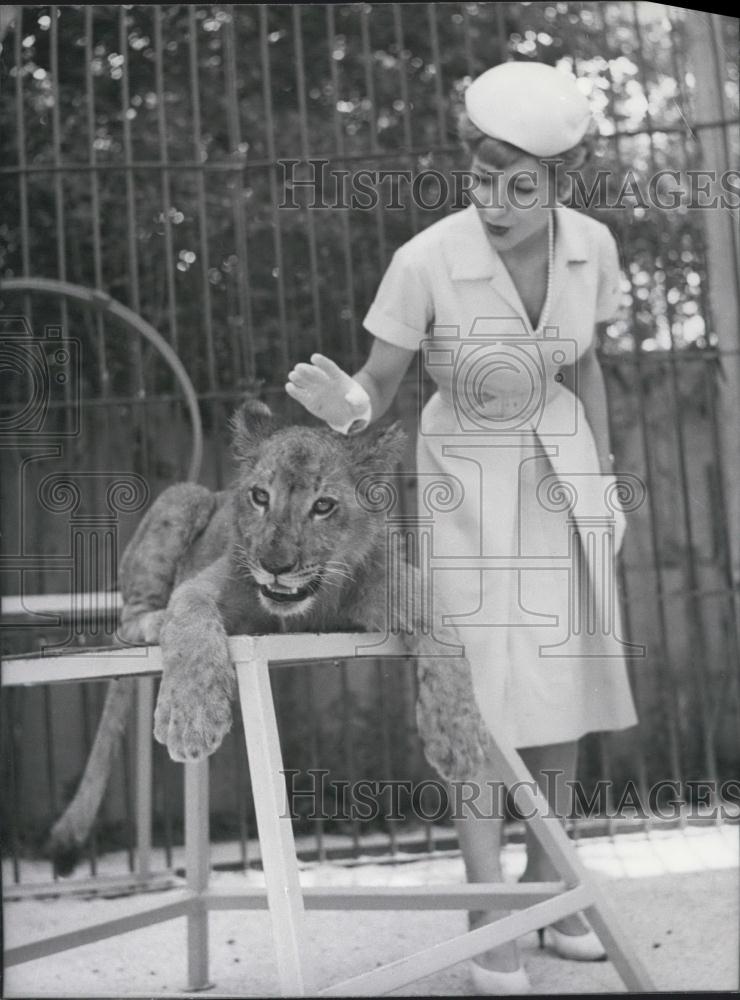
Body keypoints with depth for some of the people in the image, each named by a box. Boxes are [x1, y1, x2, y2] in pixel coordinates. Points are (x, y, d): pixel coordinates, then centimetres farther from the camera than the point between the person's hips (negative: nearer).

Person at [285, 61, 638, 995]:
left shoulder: (590, 245, -10)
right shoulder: (425, 261, -23)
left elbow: (584, 365, 5)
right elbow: (379, 383, -15)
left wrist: (603, 483, 4)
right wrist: (347, 405, -38)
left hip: (558, 466, 4)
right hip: (466, 472, -4)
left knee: (564, 674, 6)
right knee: (484, 688, -8)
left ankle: (547, 884, 21)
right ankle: (488, 922, 1)